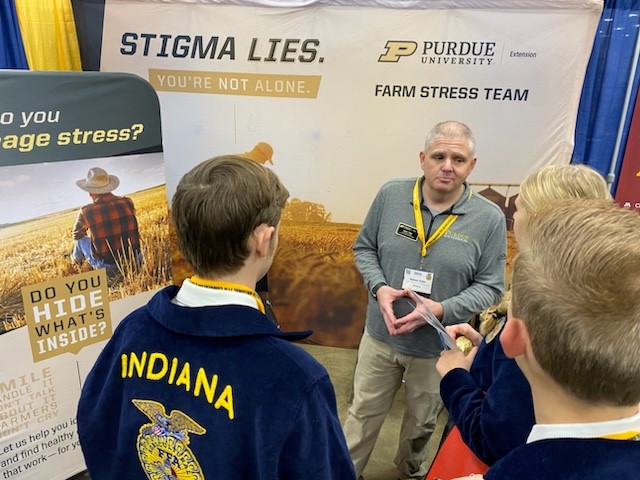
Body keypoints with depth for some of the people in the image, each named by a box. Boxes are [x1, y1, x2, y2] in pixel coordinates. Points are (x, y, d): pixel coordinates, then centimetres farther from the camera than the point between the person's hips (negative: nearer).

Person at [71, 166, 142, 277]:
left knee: (81, 239, 25)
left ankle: (76, 261, 53)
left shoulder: (86, 212, -12)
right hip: (136, 261, 2)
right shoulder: (128, 203, -5)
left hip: (108, 268, -2)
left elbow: (76, 235, 11)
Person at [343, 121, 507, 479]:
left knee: (422, 422, 25)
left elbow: (490, 288, -8)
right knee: (363, 414, 18)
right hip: (381, 335, 1)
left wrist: (442, 310, -23)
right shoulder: (390, 195, -10)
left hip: (438, 347, 0)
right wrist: (379, 287, -17)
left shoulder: (489, 218, -14)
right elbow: (364, 248, 1)